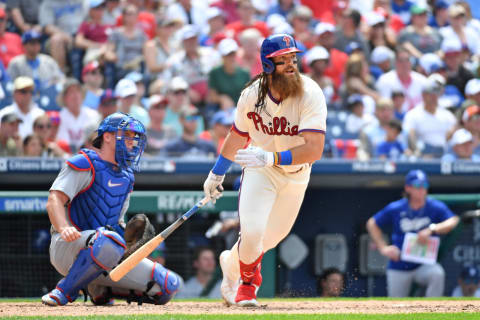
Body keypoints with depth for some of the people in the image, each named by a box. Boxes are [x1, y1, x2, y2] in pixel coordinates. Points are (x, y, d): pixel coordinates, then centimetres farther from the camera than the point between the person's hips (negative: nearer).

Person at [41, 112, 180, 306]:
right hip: (67, 247, -7)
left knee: (168, 285, -9)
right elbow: (54, 200, -15)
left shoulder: (126, 177, 21)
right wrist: (64, 228, -35)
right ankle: (65, 292, -24)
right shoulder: (85, 164, -3)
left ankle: (99, 289, 9)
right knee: (109, 240, -42)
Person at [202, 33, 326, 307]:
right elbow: (238, 137, 3)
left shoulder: (310, 94, -27)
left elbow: (314, 150, -35)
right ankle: (247, 283, 15)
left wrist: (271, 158, -45)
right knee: (252, 232, -16)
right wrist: (217, 173, 14)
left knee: (272, 236, 11)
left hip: (296, 171, 0)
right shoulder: (252, 95, -18)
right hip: (261, 166, 0)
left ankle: (232, 262, 43)